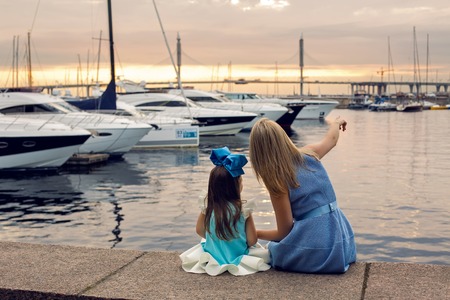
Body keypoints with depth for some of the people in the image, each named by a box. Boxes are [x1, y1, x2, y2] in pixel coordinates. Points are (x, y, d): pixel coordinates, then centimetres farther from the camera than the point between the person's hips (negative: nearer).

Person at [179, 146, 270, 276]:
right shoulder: (243, 209, -20)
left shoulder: (208, 205, -11)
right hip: (237, 255, -4)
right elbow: (252, 241, -16)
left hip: (214, 254, 5)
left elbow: (199, 230, 3)